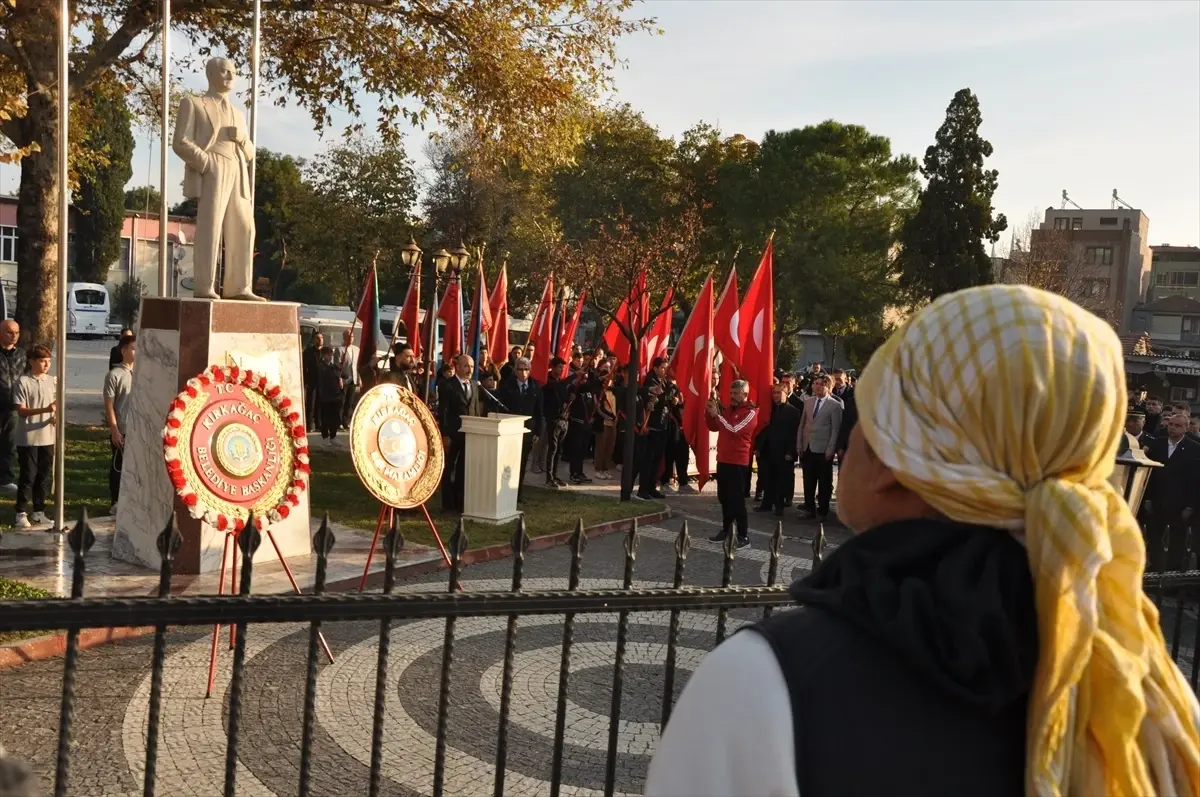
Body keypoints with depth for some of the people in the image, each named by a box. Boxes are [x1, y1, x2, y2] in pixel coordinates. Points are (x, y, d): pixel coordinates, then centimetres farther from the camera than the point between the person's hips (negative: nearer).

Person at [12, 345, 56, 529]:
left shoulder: (53, 381, 6)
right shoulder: (23, 382, -9)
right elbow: (21, 410, -12)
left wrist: (56, 417, -10)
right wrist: (45, 410, -25)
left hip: (48, 437, 5)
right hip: (28, 439, -4)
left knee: (42, 476, 11)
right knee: (28, 476, -1)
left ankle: (39, 511, 20)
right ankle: (21, 513, 7)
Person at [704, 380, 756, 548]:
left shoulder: (750, 413, -11)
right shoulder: (727, 409, 14)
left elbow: (734, 429, -24)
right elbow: (713, 427, 15)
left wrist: (717, 414, -23)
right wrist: (710, 412, -1)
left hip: (738, 462, -8)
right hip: (723, 460, 8)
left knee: (737, 499, -9)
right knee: (724, 497, 13)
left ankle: (743, 536, -6)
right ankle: (726, 530, 23)